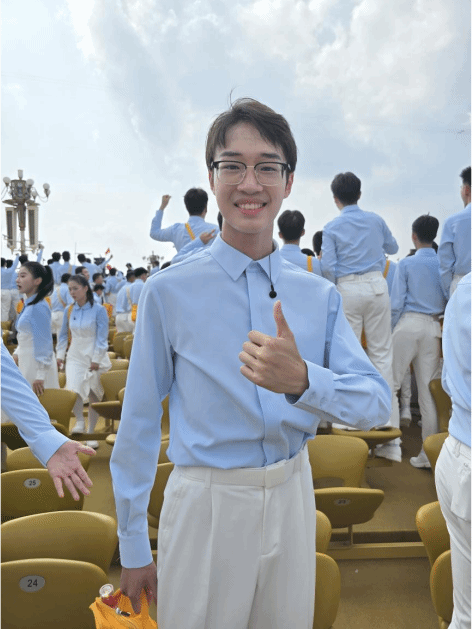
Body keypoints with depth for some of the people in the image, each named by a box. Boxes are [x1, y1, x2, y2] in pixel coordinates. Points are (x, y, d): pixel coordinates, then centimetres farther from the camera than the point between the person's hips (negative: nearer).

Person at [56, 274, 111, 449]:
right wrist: (60, 355, 5)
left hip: (94, 357, -3)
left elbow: (101, 338, -10)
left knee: (94, 397, 7)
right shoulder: (69, 310, 3)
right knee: (73, 390, -19)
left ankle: (90, 433, 23)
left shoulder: (99, 310, -10)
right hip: (75, 356, 3)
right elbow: (63, 335, 12)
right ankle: (80, 421, 4)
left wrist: (96, 360, -13)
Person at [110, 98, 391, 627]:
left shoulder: (320, 296, -1)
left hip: (292, 500, 4)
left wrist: (302, 380, -29)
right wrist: (133, 546, 1)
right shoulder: (169, 291, -11)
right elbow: (139, 423, -6)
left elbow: (378, 404, -8)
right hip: (207, 504, -3)